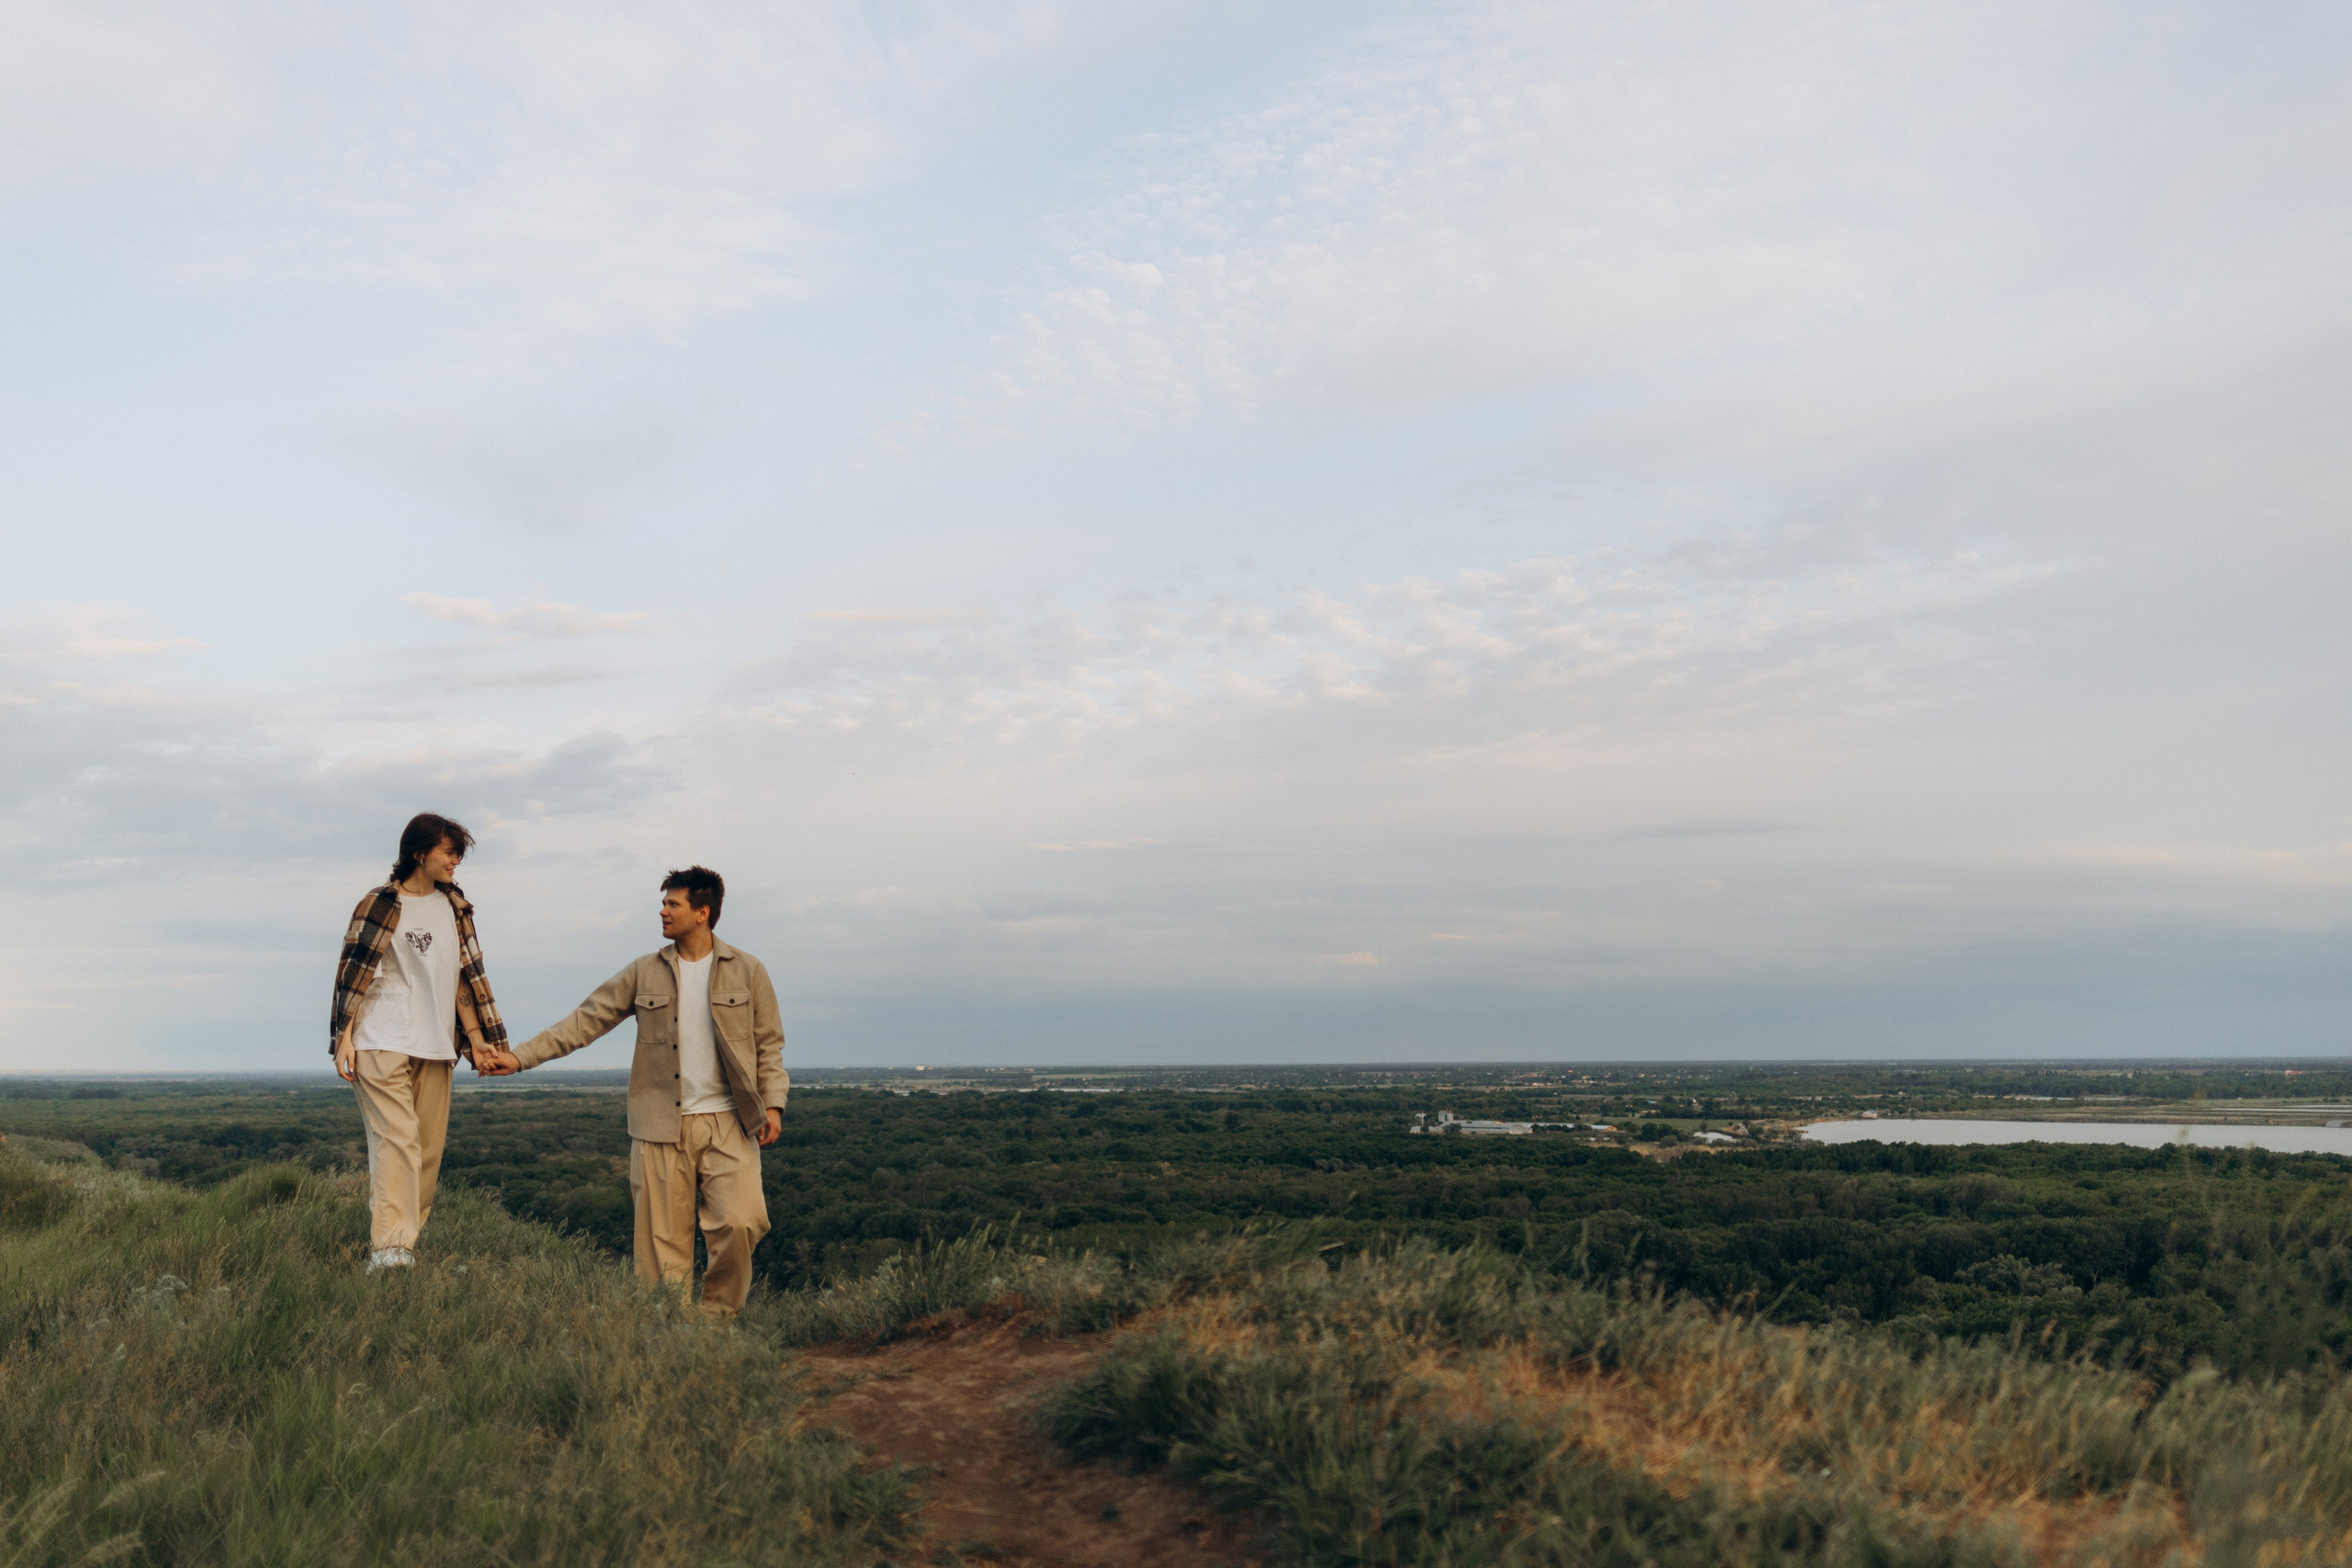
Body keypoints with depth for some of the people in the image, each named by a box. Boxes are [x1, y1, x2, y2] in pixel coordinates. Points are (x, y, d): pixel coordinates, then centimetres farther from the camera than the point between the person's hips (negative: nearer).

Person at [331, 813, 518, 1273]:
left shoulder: (454, 907, 13)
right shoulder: (381, 904, -2)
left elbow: (466, 977, 15)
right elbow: (354, 973, -4)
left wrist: (477, 1039, 10)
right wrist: (343, 1038, -10)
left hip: (434, 1047, 6)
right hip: (383, 1044, -6)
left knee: (429, 1148, 5)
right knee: (397, 1140, -16)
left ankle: (408, 1240, 11)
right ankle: (388, 1249, -20)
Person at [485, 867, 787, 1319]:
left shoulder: (747, 971, 4)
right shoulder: (644, 973, 8)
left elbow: (769, 1045, 7)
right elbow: (585, 1021, 7)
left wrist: (773, 1103, -3)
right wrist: (520, 1057, 1)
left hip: (727, 1123, -1)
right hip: (662, 1126, 1)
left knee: (739, 1223, -14)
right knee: (664, 1239, 1)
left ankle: (717, 1319, 6)